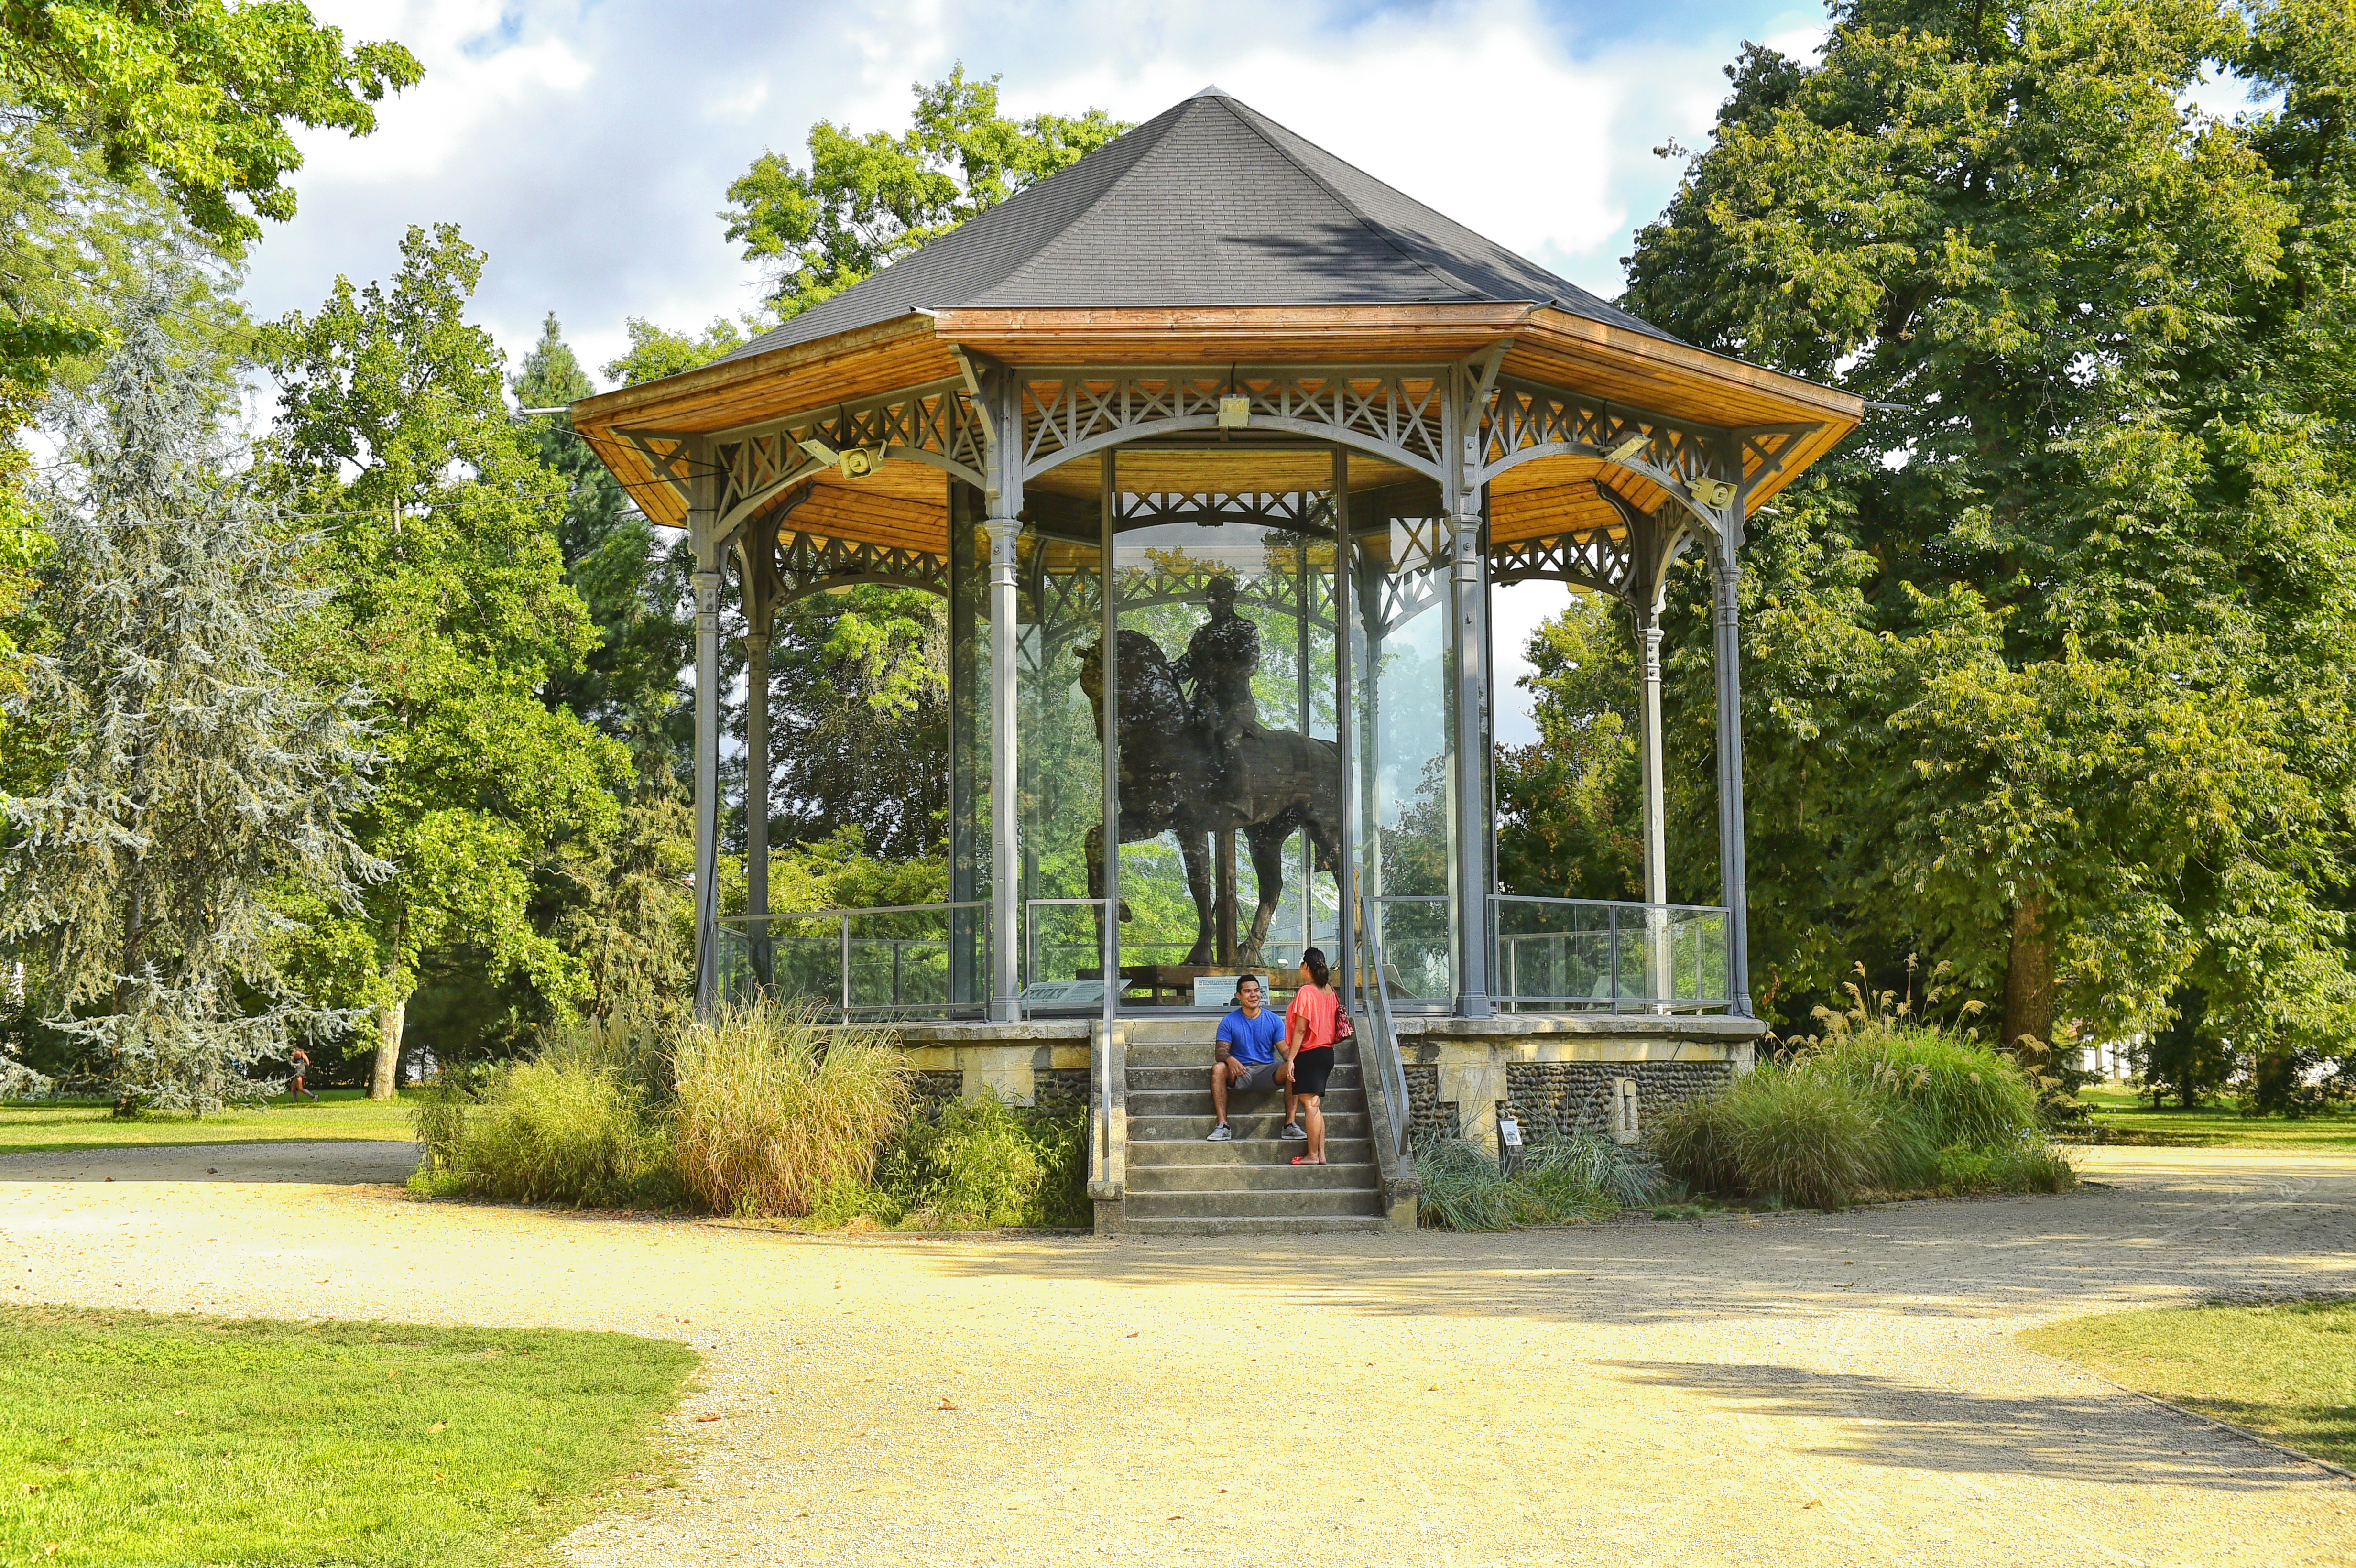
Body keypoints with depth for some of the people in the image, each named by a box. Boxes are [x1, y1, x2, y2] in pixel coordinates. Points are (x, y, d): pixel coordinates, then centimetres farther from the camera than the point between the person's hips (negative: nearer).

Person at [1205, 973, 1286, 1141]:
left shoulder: (1274, 1020, 8)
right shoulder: (1229, 1022, 4)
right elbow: (1220, 1051, -4)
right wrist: (1229, 1059, -30)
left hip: (1267, 1072, 1)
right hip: (1240, 1073, -1)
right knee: (1218, 1068, -32)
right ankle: (1223, 1126, -34)